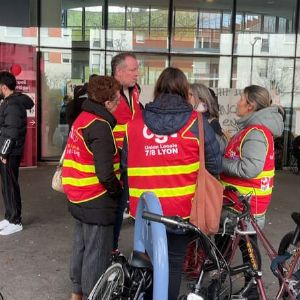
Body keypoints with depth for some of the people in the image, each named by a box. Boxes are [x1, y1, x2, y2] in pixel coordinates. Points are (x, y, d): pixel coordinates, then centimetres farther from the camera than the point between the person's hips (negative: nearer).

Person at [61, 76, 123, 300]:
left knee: (82, 246, 21)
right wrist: (118, 192, -9)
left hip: (80, 199, 9)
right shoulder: (100, 126, -20)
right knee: (97, 254, 3)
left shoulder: (83, 118, 8)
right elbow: (105, 173, -25)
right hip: (97, 202, -9)